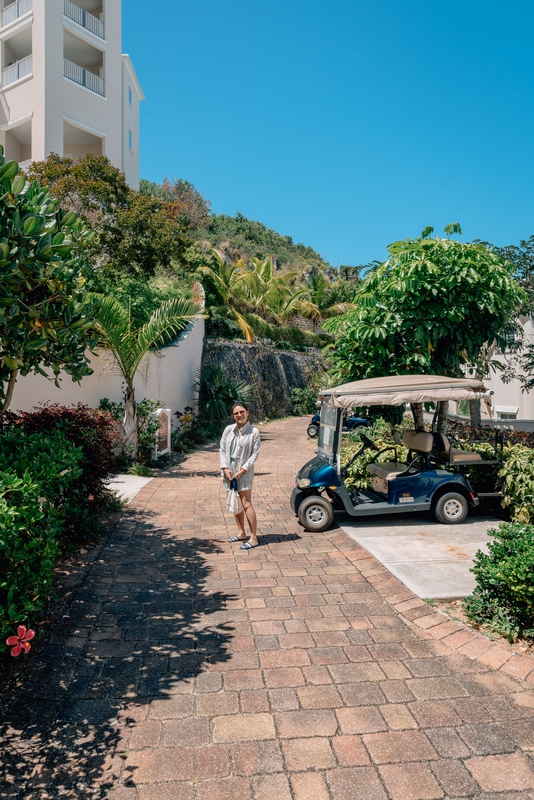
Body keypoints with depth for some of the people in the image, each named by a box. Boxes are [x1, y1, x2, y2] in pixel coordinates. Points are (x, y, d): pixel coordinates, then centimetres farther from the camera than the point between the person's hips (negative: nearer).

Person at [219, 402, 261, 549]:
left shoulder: (254, 432, -9)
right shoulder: (228, 430, 2)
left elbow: (255, 454, -9)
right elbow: (222, 450, 6)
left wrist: (243, 469, -15)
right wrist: (225, 468, -5)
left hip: (244, 472, -5)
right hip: (229, 471, 5)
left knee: (246, 504, -8)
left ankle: (254, 538, -1)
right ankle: (241, 533, 29)